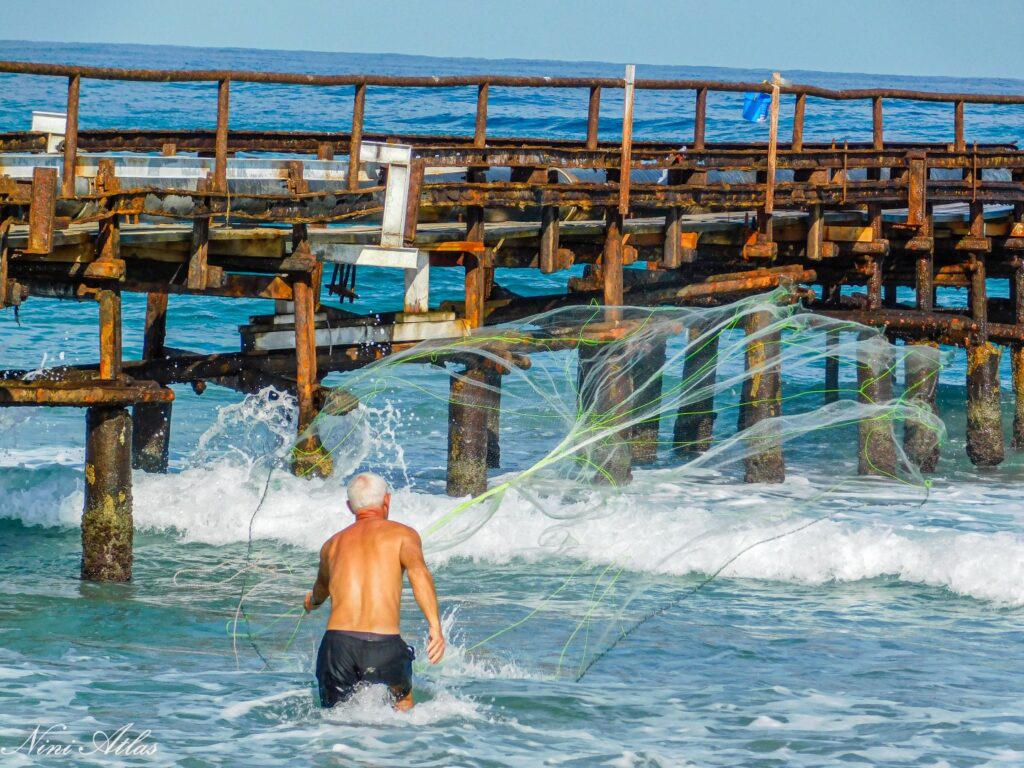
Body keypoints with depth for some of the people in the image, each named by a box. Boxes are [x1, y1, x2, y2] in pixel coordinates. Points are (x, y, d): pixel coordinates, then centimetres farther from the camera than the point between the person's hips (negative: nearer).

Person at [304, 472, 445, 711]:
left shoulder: (332, 544, 22)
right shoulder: (401, 534, 10)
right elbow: (417, 570, -10)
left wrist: (313, 601, 66)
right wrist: (435, 626, -18)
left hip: (337, 642, 2)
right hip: (384, 644, -2)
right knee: (403, 704, 20)